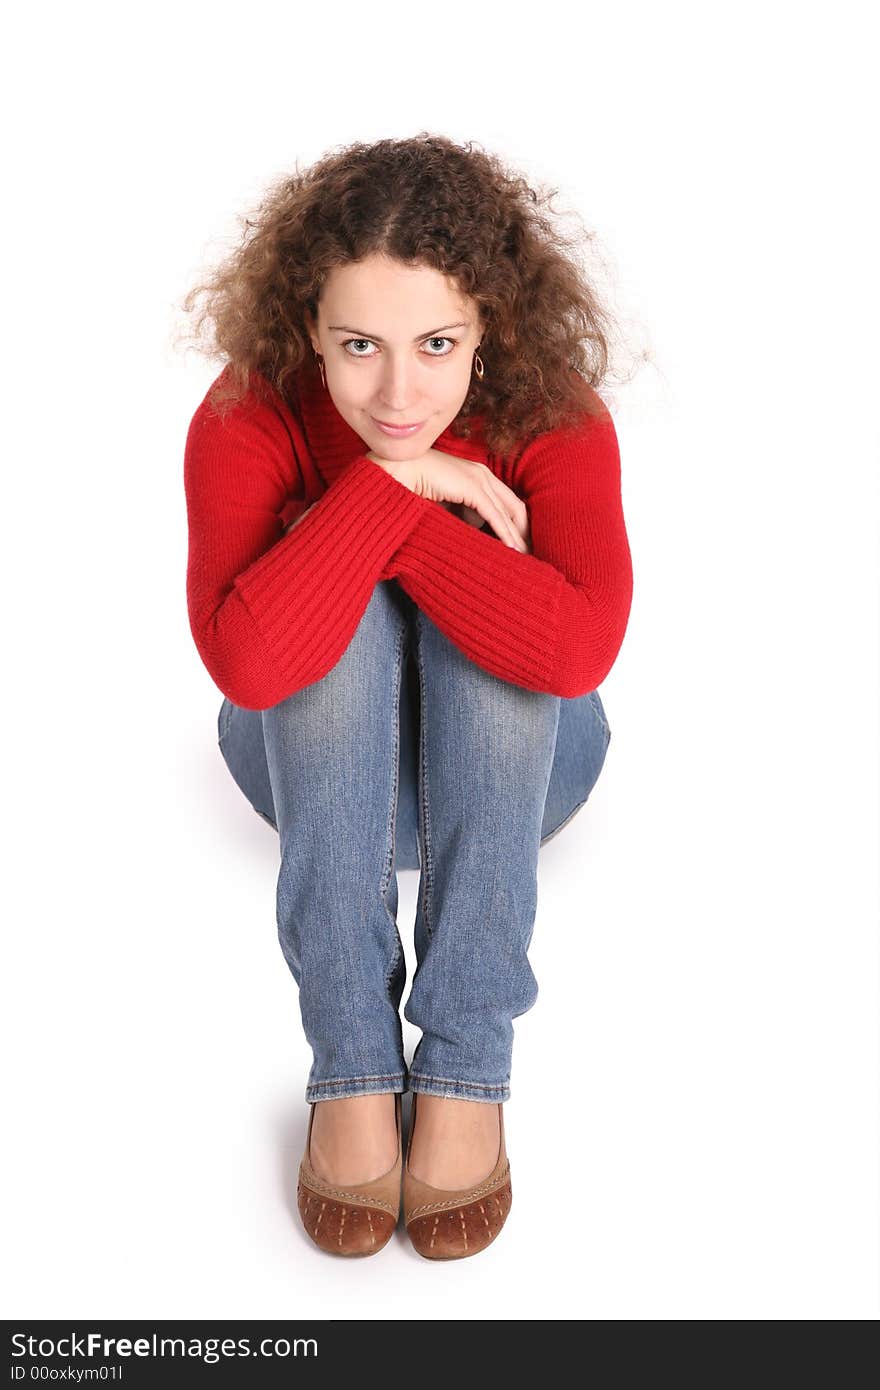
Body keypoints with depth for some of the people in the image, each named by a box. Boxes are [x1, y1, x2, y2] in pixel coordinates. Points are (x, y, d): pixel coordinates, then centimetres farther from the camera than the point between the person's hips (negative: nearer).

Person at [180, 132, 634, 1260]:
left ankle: (467, 1070, -32)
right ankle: (352, 1068, -32)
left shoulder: (552, 417, -24)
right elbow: (248, 658, -40)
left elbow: (579, 647, -42)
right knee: (344, 614, -32)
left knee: (498, 633, -32)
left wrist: (390, 525, -35)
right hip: (318, 761, 0)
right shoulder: (251, 417, -24)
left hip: (513, 766, 0)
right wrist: (396, 484, -38)